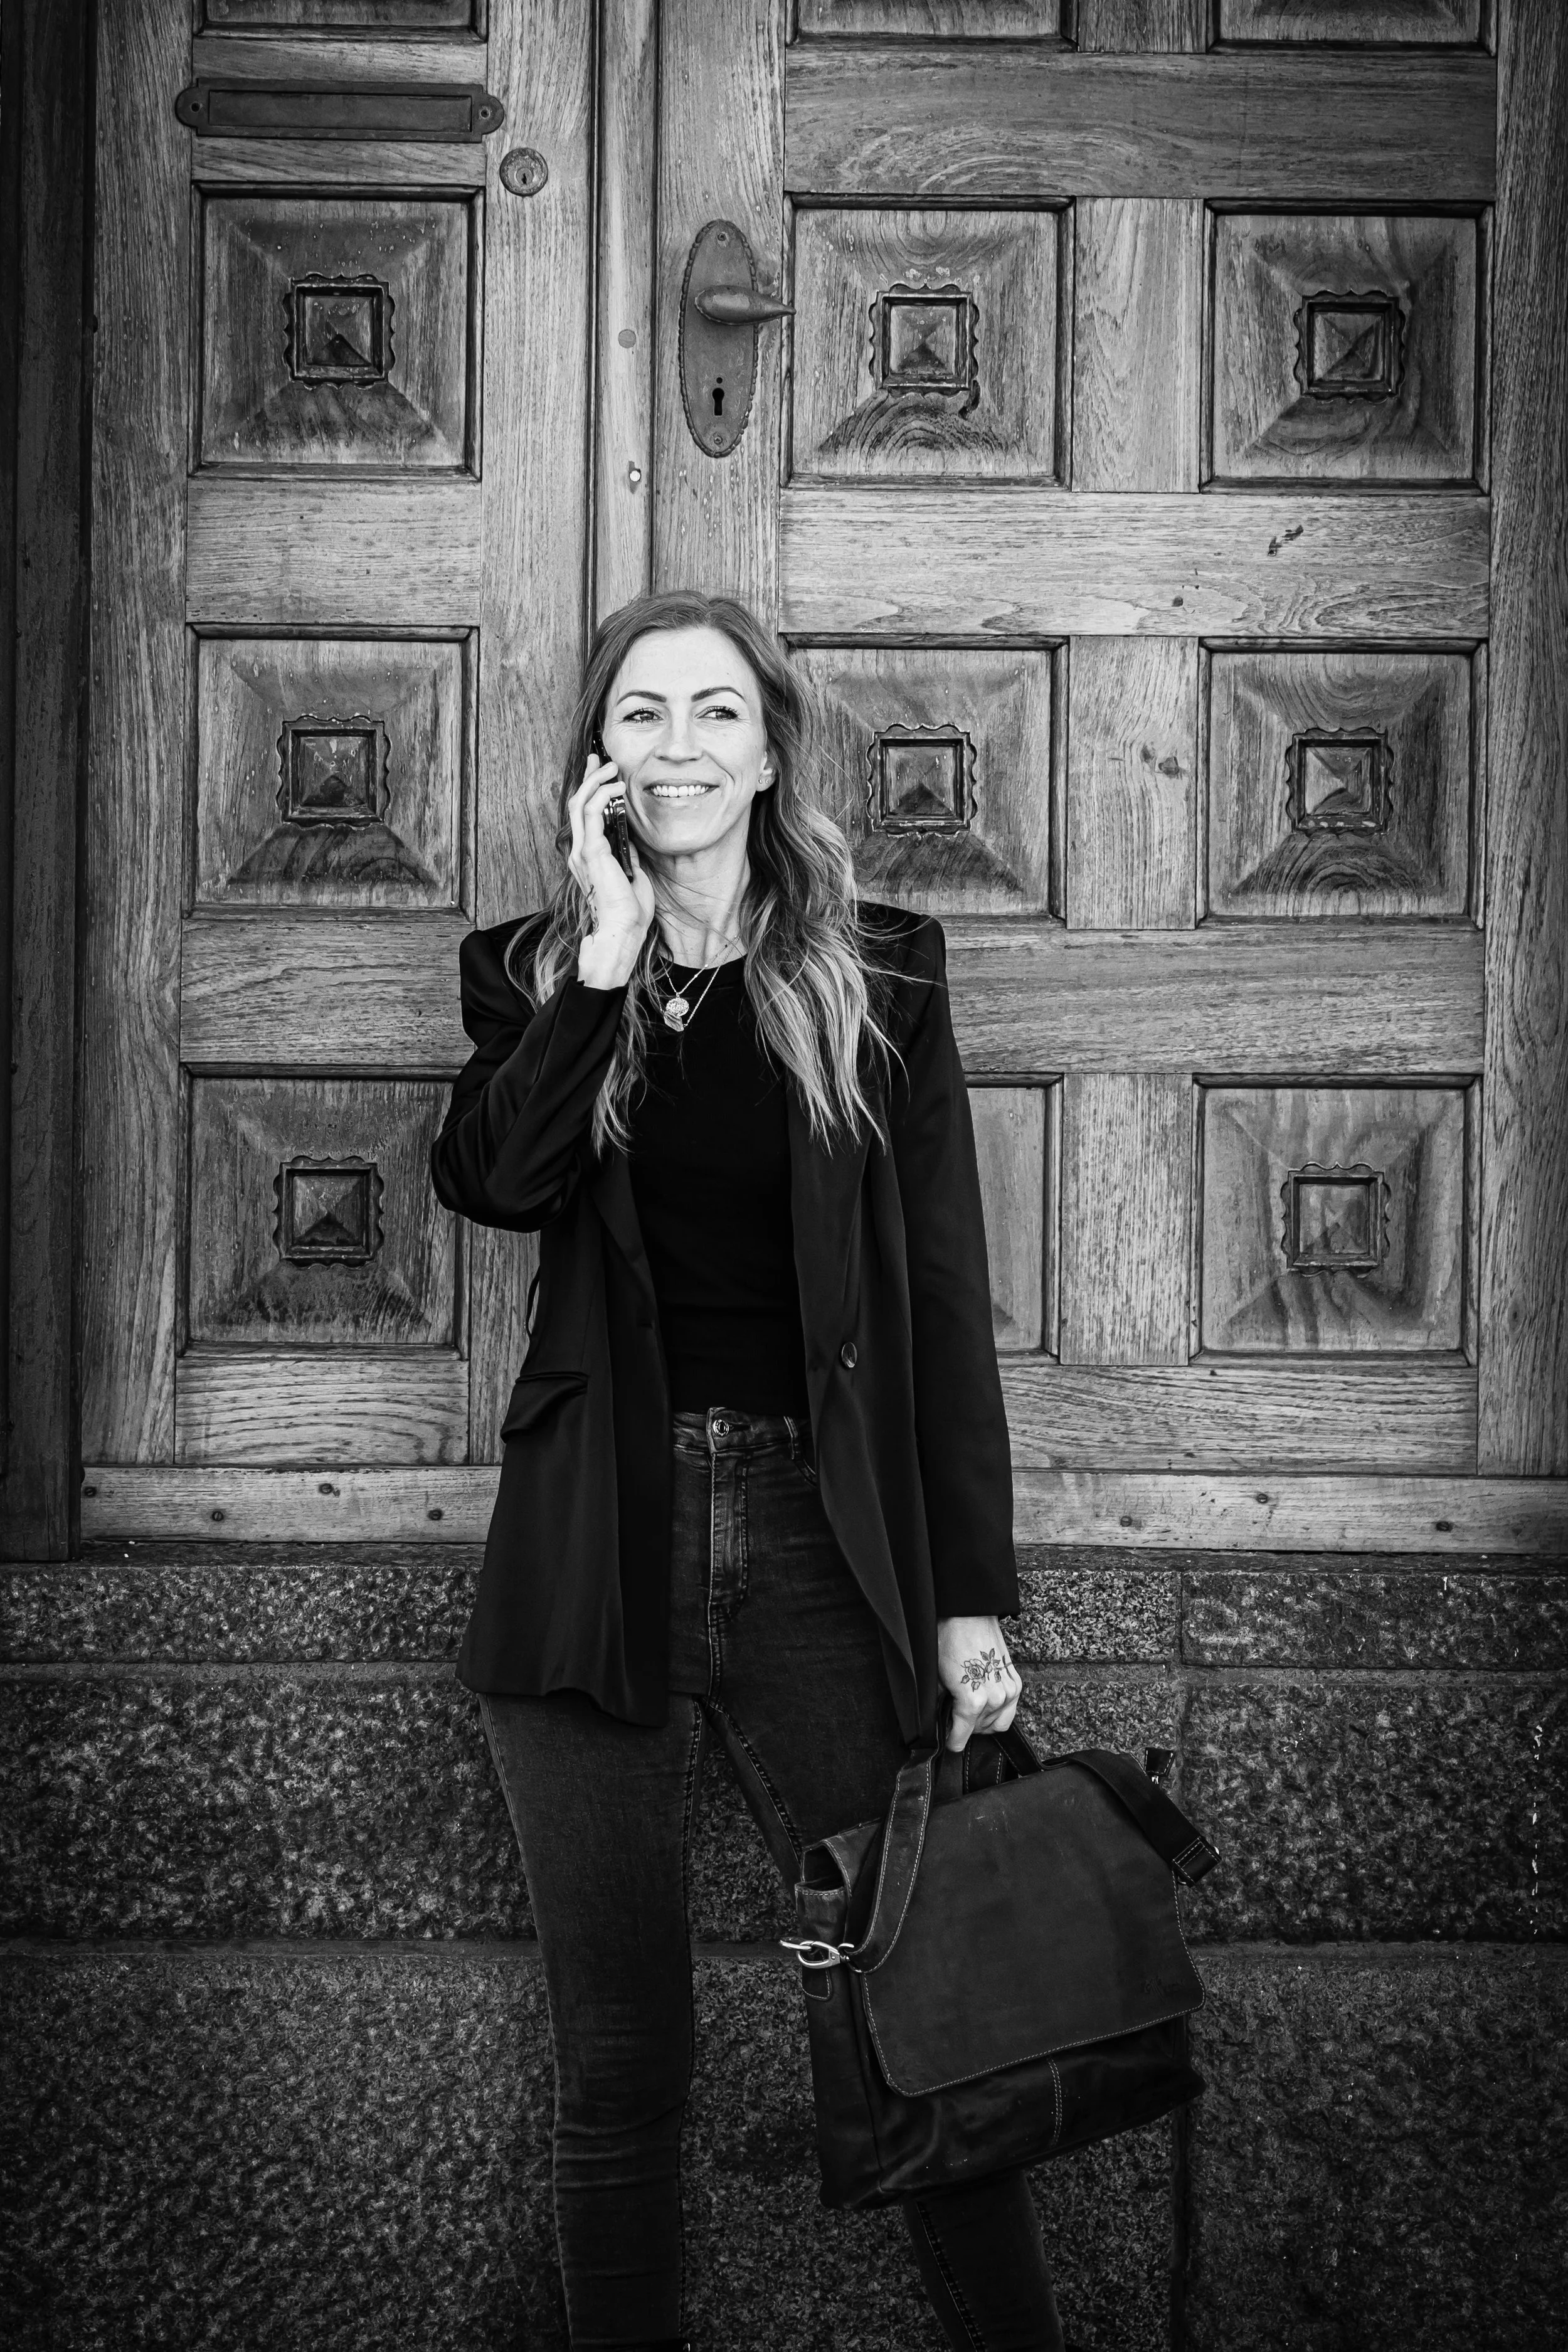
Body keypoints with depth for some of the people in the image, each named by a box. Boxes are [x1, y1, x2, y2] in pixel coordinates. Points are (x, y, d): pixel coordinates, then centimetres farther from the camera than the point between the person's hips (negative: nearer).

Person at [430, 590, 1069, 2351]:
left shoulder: (875, 978, 6)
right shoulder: (536, 976, 10)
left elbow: (946, 1298, 3)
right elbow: (493, 1183, -11)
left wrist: (973, 1595, -3)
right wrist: (608, 952, -10)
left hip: (821, 1542, -1)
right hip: (598, 1547, 1)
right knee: (618, 2067, 6)